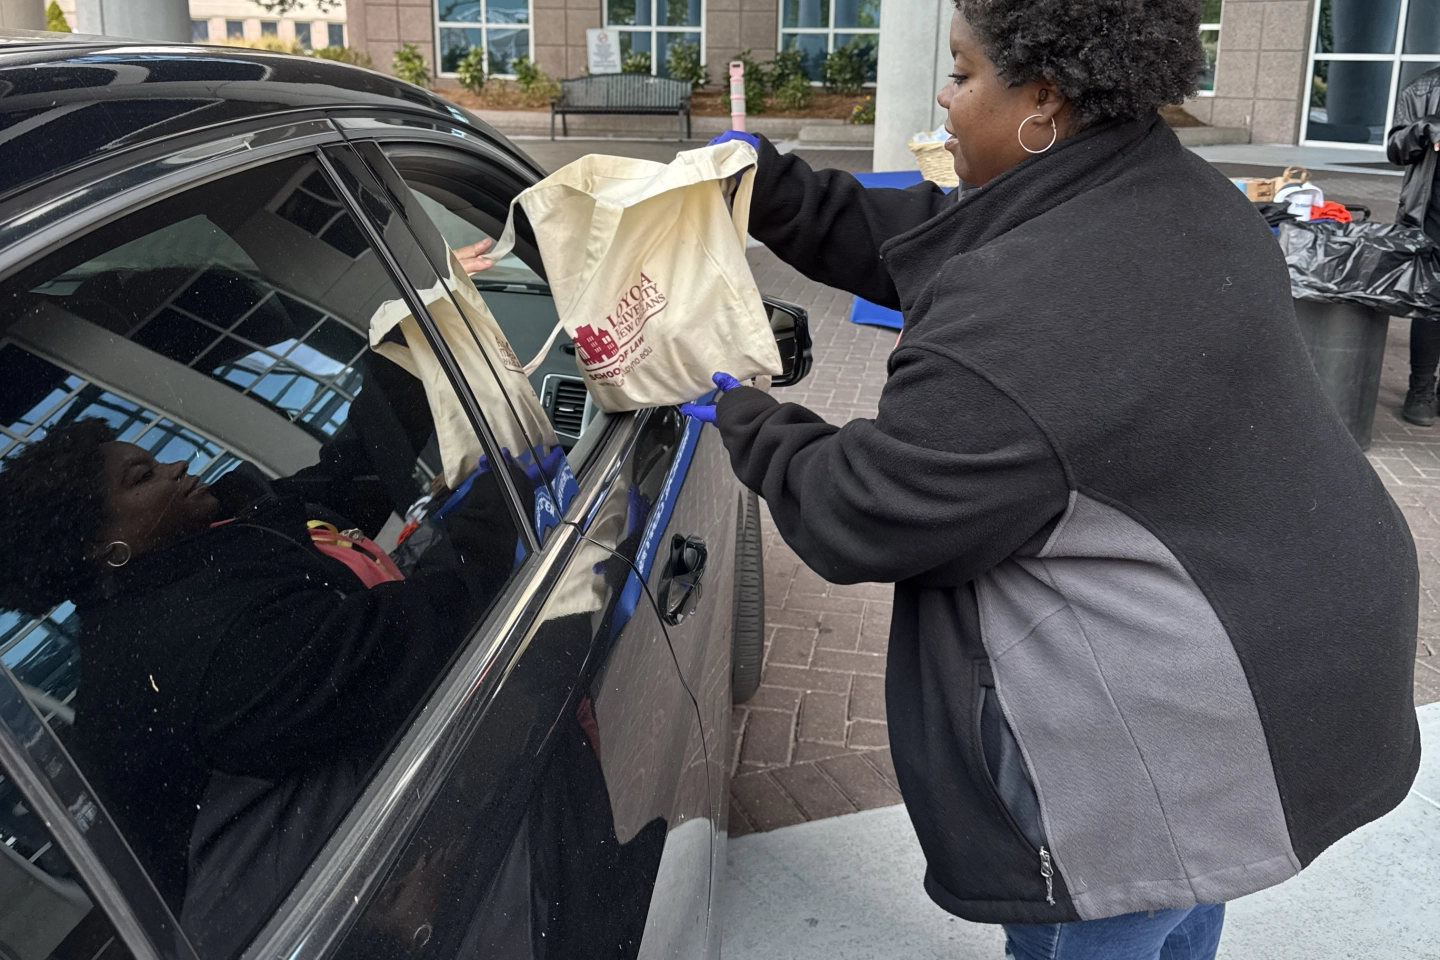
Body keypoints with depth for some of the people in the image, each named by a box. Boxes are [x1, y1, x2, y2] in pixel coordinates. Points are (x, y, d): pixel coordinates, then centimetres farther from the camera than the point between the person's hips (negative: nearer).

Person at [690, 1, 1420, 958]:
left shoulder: (1008, 338, -32)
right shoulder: (1181, 196, -1)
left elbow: (854, 523, -17)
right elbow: (914, 240, 8)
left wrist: (746, 420, -1)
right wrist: (766, 186, 7)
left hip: (1165, 735, -9)